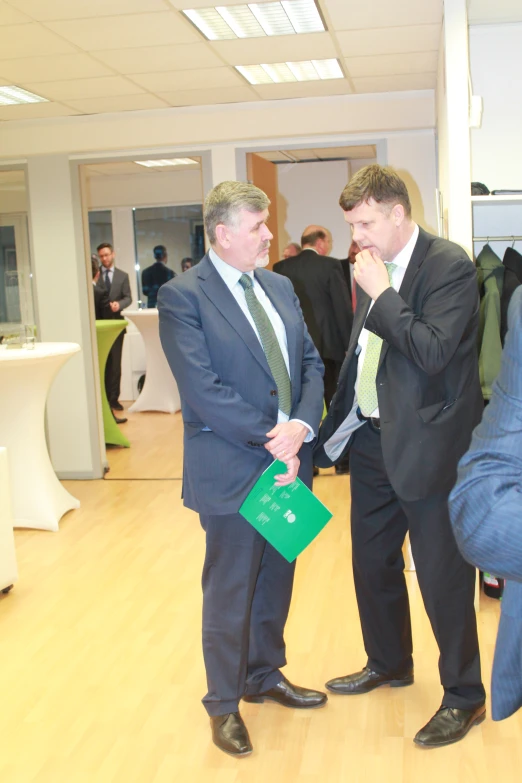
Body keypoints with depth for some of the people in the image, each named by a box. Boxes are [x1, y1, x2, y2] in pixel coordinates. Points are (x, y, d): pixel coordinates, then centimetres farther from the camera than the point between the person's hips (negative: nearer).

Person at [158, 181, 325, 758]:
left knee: (276, 580, 19)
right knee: (230, 591, 8)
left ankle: (265, 676, 41)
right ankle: (224, 704, 28)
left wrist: (301, 425, -11)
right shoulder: (182, 296, -11)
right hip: (231, 470, -6)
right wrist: (271, 441, -18)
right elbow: (204, 390, -19)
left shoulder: (280, 287, 10)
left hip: (287, 462, 6)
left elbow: (311, 362, 7)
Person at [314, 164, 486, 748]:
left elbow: (434, 352, -25)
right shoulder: (373, 269, 9)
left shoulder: (449, 266, -14)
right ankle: (388, 663, 41)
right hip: (372, 438, 8)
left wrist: (381, 293, -19)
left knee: (442, 575, 3)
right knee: (372, 561, 19)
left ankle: (465, 696, 23)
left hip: (426, 445, -8)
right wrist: (334, 429, 15)